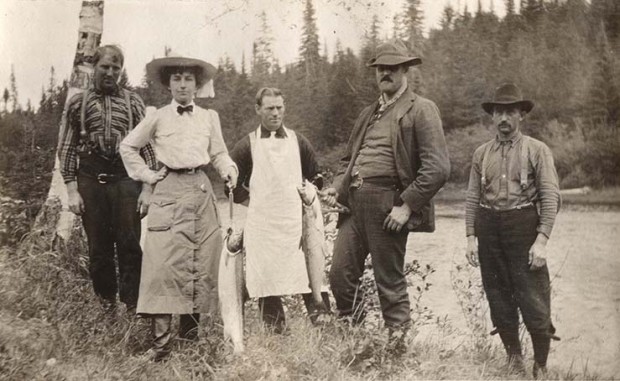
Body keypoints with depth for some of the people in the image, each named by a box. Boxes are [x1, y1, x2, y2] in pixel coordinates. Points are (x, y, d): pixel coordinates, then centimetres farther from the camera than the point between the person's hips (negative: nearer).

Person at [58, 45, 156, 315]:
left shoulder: (132, 101, 9)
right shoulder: (78, 102, 9)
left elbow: (146, 145, 6)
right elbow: (66, 148, 7)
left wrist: (147, 187, -2)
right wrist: (71, 189, -1)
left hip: (125, 177, 0)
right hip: (90, 180, 1)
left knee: (130, 246, -4)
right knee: (98, 249, 6)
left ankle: (132, 308, 5)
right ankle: (106, 307, 18)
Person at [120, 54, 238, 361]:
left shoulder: (209, 117, 11)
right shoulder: (157, 118, 5)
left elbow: (218, 154, 14)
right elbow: (128, 146, 14)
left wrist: (228, 169, -5)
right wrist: (145, 174, 5)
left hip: (201, 190, 3)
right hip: (169, 191, -3)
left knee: (203, 262, 4)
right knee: (164, 262, -10)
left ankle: (190, 326, 18)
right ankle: (160, 339, -9)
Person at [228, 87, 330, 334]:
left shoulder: (298, 142, 11)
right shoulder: (248, 145, 5)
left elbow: (316, 178, 21)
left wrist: (306, 196, 12)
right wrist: (250, 199, 6)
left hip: (295, 221, 1)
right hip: (261, 223, -1)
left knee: (309, 273, -6)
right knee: (266, 278, -3)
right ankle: (275, 331, 7)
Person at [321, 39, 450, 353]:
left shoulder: (421, 110, -2)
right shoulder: (368, 114, 21)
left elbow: (437, 167, -11)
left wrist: (407, 206, -16)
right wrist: (337, 186, 9)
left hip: (387, 206, -7)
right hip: (354, 203, 7)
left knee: (390, 282, 2)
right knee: (340, 275, 6)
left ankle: (397, 347, 17)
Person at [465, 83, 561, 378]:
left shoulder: (537, 151, -1)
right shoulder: (482, 153, 11)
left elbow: (551, 197, -6)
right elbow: (472, 197, 10)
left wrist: (541, 240, -14)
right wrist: (471, 237, 3)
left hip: (523, 227, -4)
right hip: (488, 229, 4)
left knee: (534, 302, -4)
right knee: (498, 299, 10)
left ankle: (541, 367, 11)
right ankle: (513, 358, 27)